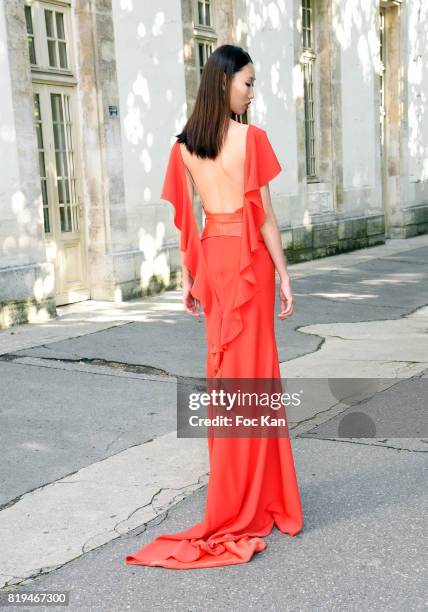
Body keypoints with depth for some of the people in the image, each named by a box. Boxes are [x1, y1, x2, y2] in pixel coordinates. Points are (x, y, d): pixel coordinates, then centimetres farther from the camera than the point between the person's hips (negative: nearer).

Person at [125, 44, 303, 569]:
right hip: (248, 257, -5)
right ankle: (242, 508, 11)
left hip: (211, 257, 6)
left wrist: (188, 279, 12)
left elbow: (184, 218, 7)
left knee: (223, 369, 15)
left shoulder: (184, 145, 5)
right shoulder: (252, 138, -12)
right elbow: (264, 216, -13)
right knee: (248, 373, 2)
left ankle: (235, 488, 29)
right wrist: (284, 275, -6)